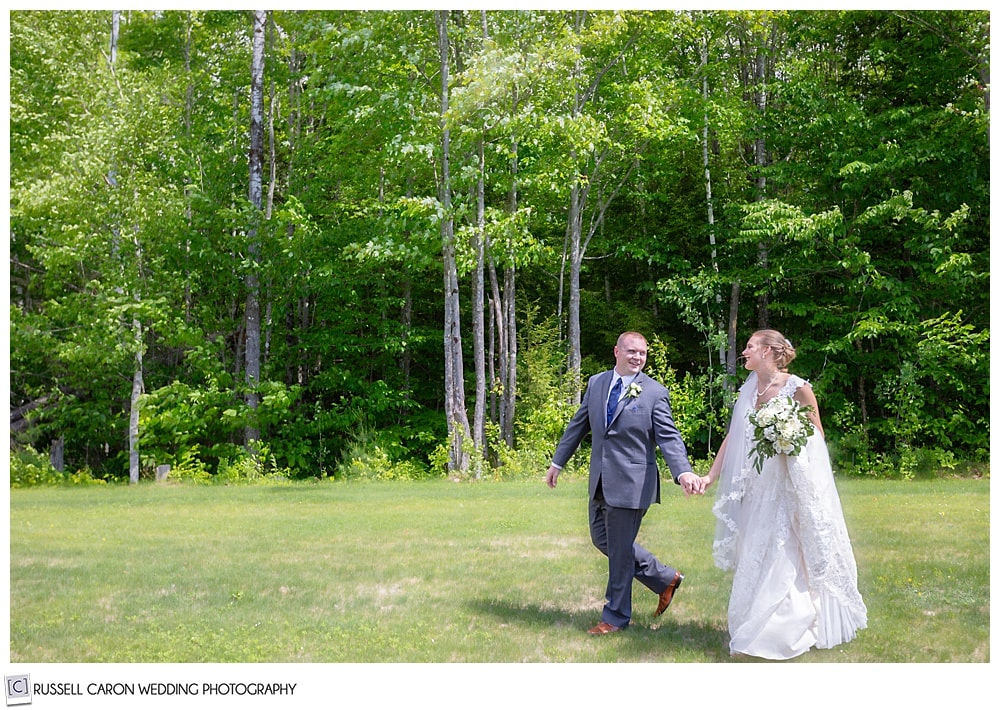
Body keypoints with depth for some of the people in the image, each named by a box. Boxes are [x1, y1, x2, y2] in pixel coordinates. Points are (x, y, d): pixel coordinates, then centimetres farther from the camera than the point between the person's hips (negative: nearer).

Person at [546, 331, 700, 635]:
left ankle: (616, 616, 19)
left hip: (631, 483, -6)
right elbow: (578, 425, 15)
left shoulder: (655, 392, -8)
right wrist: (558, 462, 18)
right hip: (601, 481, 7)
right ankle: (665, 578, 31)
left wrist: (683, 472, -29)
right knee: (601, 538, 16)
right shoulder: (596, 383, 7)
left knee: (620, 549, 1)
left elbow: (669, 438, -13)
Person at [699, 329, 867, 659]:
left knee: (786, 557, -2)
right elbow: (733, 436, 5)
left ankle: (785, 631, 11)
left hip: (791, 487, -6)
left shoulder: (797, 388, -11)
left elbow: (817, 436, -3)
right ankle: (755, 627, 24)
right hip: (757, 488, 6)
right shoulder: (749, 389, 5)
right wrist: (711, 476, 0)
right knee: (755, 556, 11)